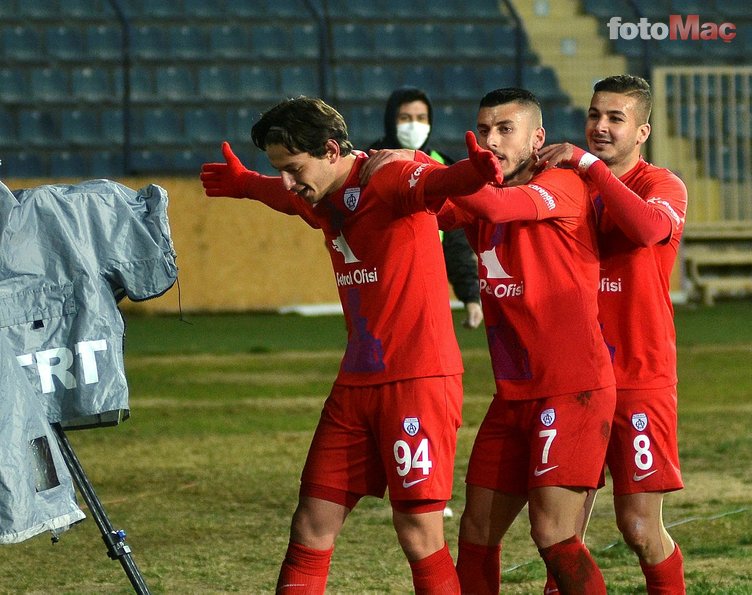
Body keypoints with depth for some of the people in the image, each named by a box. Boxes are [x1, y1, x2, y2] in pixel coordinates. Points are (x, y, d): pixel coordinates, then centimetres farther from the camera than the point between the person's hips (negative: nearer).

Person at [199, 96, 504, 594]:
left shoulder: (391, 179, -13)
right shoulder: (323, 202, 13)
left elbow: (432, 184, -36)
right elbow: (286, 196, 38)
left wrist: (470, 175, -58)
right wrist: (244, 184, 56)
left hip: (418, 380, -8)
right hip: (356, 384, 8)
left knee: (419, 531, -8)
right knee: (311, 527, 7)